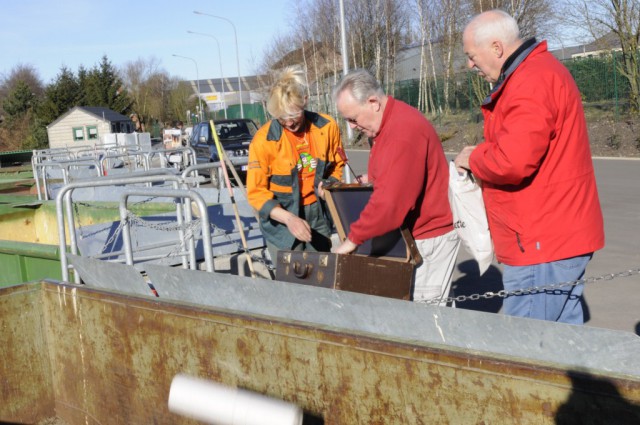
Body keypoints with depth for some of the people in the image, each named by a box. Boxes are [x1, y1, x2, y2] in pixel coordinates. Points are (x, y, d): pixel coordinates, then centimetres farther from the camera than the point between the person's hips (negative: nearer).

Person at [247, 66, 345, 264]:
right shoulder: (264, 140, -16)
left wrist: (330, 184, -11)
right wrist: (289, 218, -26)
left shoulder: (327, 126, -6)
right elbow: (256, 192, -13)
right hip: (281, 220, -3)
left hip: (319, 217, 3)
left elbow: (338, 165, 11)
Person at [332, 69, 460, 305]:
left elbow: (390, 201, -28)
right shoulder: (387, 124, 8)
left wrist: (353, 239, -21)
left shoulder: (404, 131, -24)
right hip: (412, 232, 9)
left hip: (431, 235, -9)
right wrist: (370, 179, 8)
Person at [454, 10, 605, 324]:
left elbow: (512, 161, -27)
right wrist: (482, 155, 7)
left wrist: (472, 159, -8)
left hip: (542, 244, -11)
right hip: (561, 237, 11)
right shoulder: (538, 71, 18)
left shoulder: (531, 83, -18)